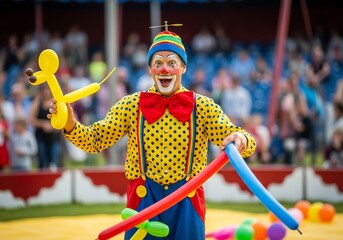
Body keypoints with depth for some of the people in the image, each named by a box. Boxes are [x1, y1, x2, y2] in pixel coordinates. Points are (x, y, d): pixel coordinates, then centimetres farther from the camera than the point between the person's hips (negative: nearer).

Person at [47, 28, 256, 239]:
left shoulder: (202, 107, -1)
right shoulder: (132, 105, 1)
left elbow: (238, 139, -8)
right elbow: (94, 140, -1)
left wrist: (240, 138, -32)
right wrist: (70, 123, -20)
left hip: (186, 202, 0)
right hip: (144, 200, 0)